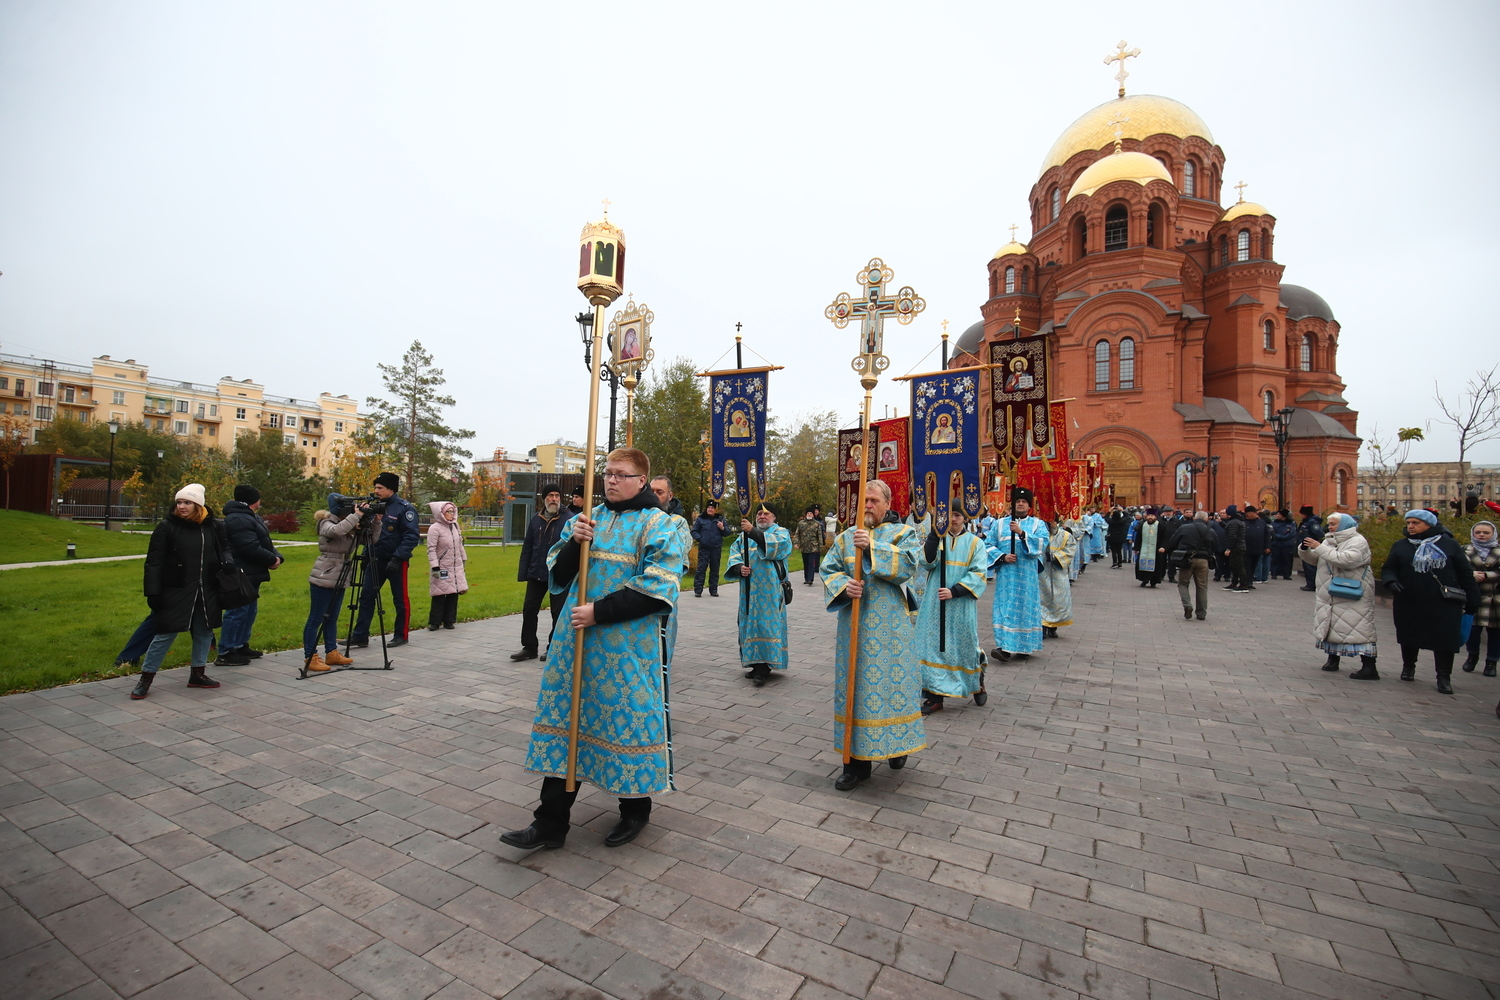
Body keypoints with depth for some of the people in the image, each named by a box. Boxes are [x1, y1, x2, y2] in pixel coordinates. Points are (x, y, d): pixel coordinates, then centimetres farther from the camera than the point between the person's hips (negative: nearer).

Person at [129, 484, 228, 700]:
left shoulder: (214, 526, 2)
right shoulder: (167, 527, -6)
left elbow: (224, 548, 18)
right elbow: (154, 563, -5)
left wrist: (227, 561, -5)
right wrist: (153, 593, -10)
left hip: (206, 591, 4)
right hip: (176, 591, -4)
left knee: (204, 631, 13)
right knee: (166, 633, 0)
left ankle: (198, 673, 28)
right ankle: (146, 678, 17)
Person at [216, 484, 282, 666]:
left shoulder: (251, 517, 17)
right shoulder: (239, 519, -19)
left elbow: (264, 542, 16)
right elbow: (250, 548, -25)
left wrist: (276, 556, -1)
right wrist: (272, 559, -13)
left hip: (252, 574, 11)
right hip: (242, 574, -11)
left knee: (250, 610, 18)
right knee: (238, 612, -7)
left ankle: (241, 646, 28)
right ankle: (225, 654, -1)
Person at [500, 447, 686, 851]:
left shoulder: (658, 525, -7)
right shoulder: (589, 518, 12)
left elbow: (657, 590, -17)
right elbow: (558, 574, 11)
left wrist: (600, 612, -19)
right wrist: (574, 542, -9)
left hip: (629, 647, -6)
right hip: (576, 640, 6)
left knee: (629, 722, 5)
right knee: (565, 718, 10)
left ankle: (636, 810, 30)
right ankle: (551, 821, 23)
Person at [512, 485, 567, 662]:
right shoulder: (536, 519, 7)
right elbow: (527, 547, 9)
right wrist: (523, 573, 4)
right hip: (536, 574, 5)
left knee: (558, 613, 7)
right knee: (529, 609, 9)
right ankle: (529, 647, 22)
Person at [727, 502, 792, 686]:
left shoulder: (781, 532, 4)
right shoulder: (747, 534, 18)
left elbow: (775, 545, -18)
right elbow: (734, 552, 9)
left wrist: (753, 531, -26)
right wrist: (739, 567, -11)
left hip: (769, 589, -5)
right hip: (750, 588, 5)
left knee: (767, 623, -9)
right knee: (751, 623, 5)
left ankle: (764, 668, -9)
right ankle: (755, 663, 15)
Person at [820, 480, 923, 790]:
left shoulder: (902, 533, 4)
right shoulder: (846, 537, 11)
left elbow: (908, 563, -15)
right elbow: (827, 570, 4)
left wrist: (872, 547, -22)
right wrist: (843, 585, -16)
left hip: (889, 626, -2)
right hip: (854, 624, 3)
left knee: (892, 682, 4)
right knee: (855, 686, 5)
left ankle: (897, 745, 31)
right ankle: (857, 760, 15)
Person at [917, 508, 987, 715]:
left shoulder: (974, 543, 2)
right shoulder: (937, 539, 6)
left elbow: (978, 574, -7)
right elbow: (926, 563, -10)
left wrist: (954, 591, -18)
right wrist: (934, 535, -20)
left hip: (961, 606, -1)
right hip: (935, 604, 1)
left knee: (965, 646, 10)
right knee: (935, 645, 0)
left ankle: (978, 682, 38)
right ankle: (935, 696, 8)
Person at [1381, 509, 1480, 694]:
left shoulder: (1449, 545, 1)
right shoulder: (1400, 546, 5)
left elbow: (1466, 575, 4)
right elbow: (1388, 569, 5)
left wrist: (1472, 602, 4)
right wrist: (1390, 581, -18)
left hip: (1444, 606, -2)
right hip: (1409, 604, 2)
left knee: (1444, 639, -2)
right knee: (1409, 638, 14)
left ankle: (1444, 677, 8)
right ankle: (1408, 667, 33)